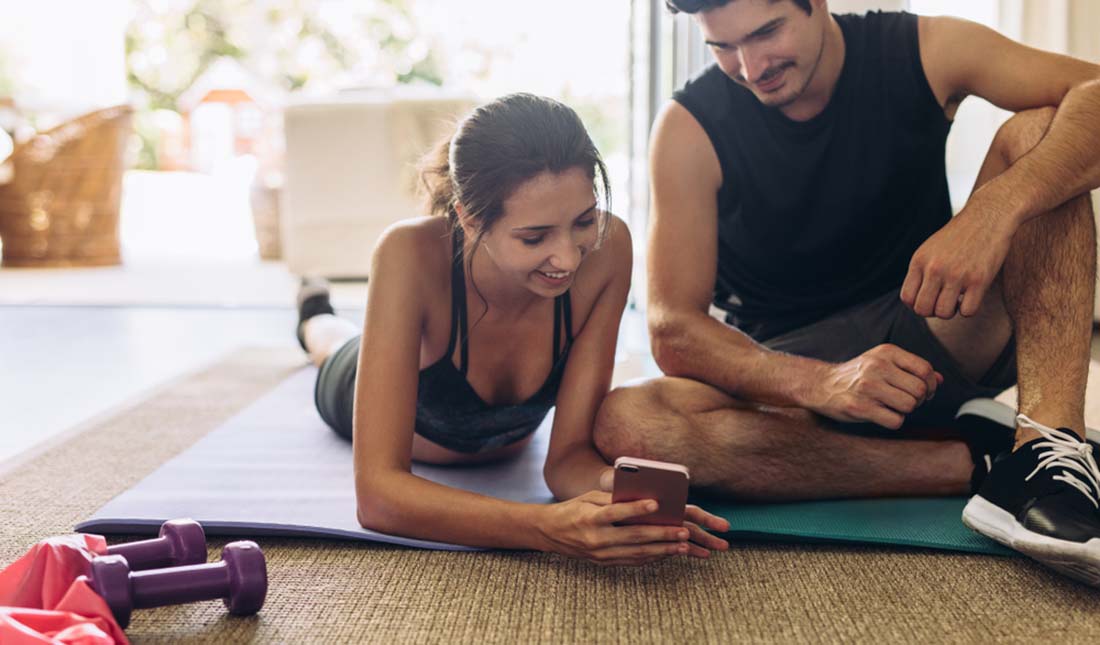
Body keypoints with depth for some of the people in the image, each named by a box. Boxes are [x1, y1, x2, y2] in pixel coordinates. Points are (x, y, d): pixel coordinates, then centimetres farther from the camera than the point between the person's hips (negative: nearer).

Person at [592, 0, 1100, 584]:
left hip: (944, 342, 1)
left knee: (1039, 131, -19)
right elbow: (673, 332, -18)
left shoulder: (922, 52, -7)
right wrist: (823, 384, -35)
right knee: (624, 425, -31)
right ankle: (975, 463, -26)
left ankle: (1048, 447, -34)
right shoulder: (691, 127, -11)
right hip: (794, 372, 0)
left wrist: (997, 206, -39)